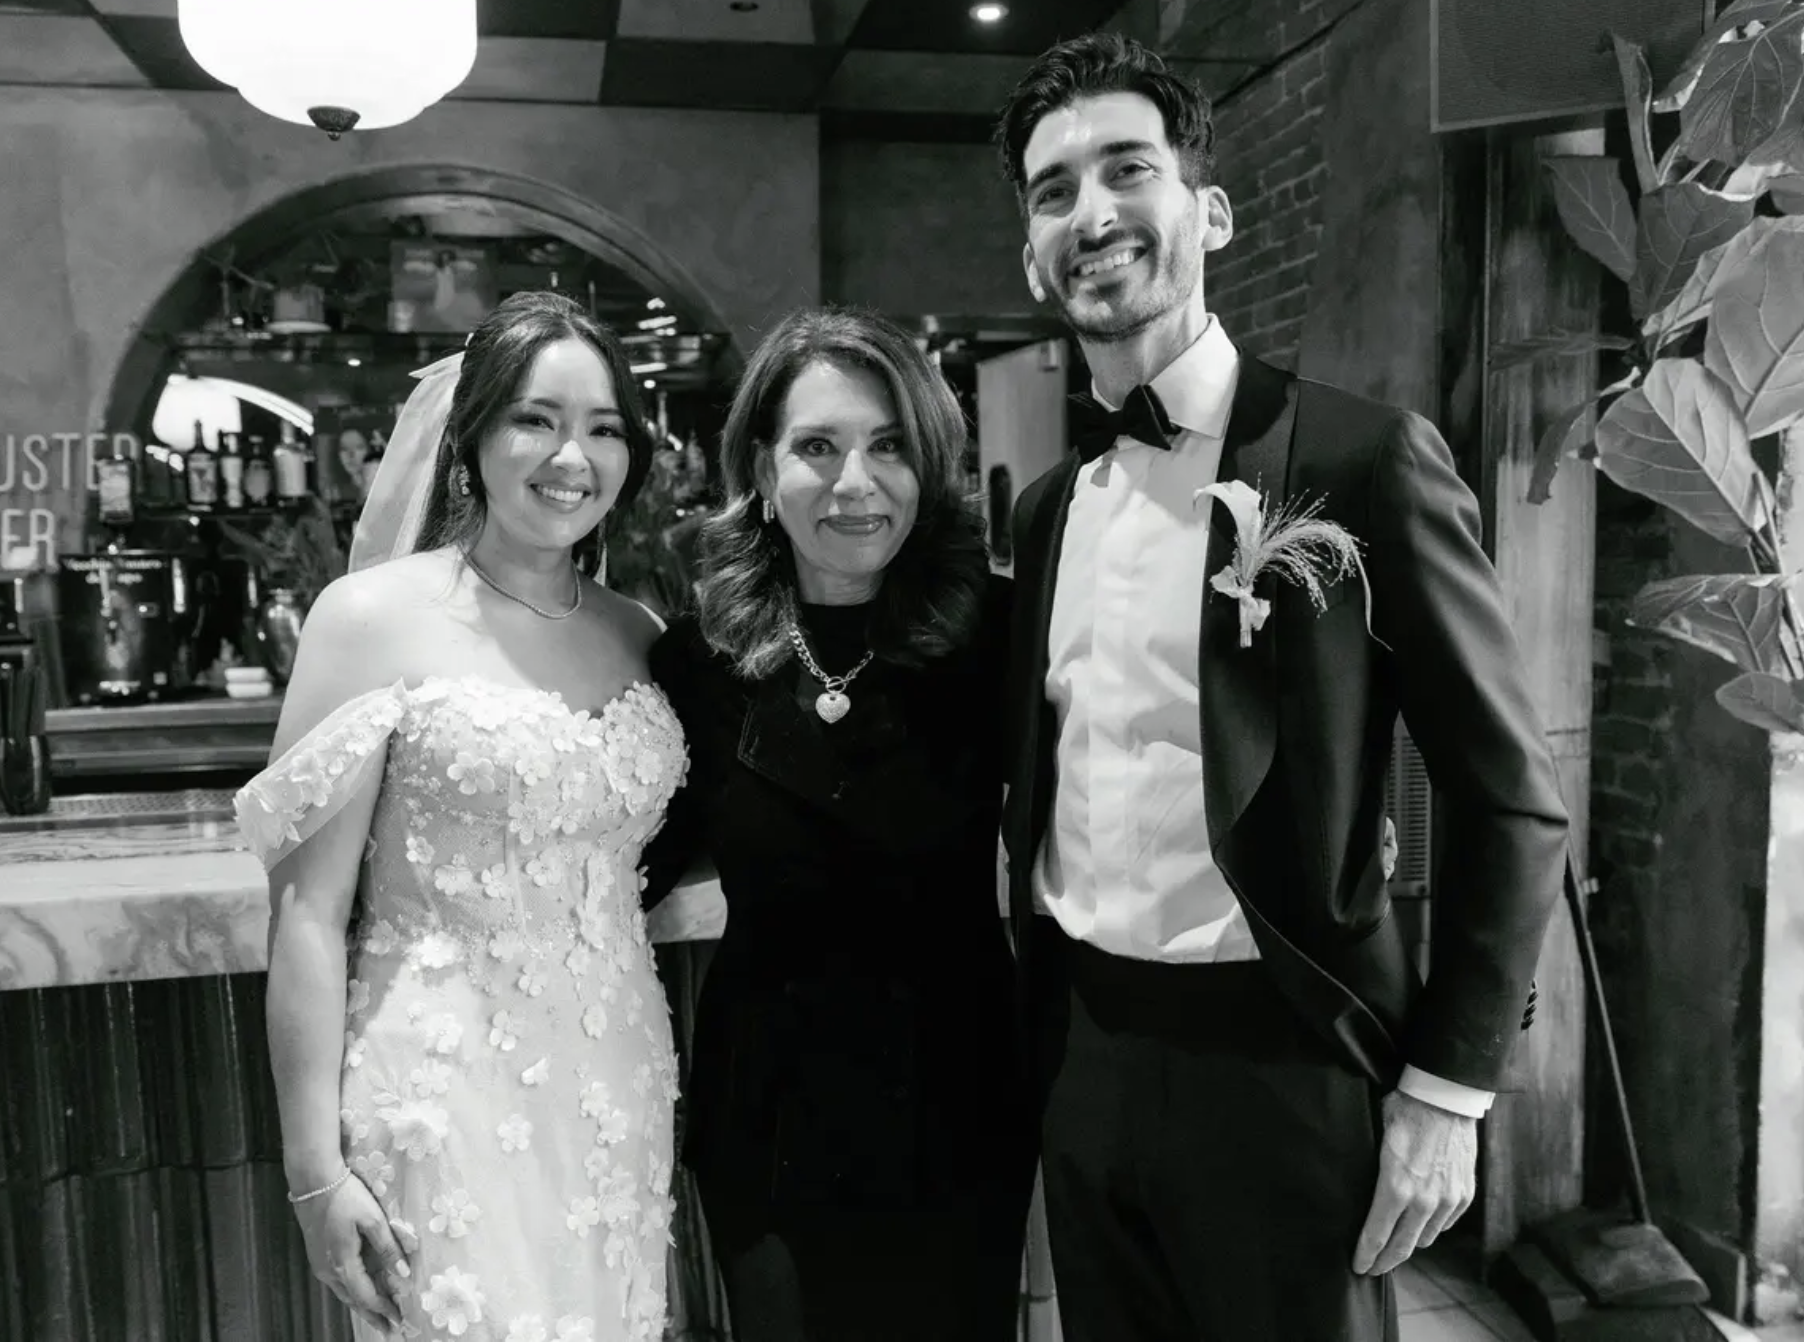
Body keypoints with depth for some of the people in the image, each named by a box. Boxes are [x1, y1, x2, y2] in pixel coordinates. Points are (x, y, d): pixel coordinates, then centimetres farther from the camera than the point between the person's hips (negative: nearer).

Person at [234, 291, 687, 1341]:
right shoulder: (374, 616, -8)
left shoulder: (640, 633, 5)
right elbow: (309, 910, -8)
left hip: (623, 1095, 5)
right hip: (446, 1097, -4)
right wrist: (316, 1168, -9)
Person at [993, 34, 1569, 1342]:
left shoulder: (1364, 457, -11)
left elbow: (1511, 800, -9)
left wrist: (1448, 1087, -11)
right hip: (1082, 1057, 6)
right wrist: (1037, 1021, 12)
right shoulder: (1049, 504, 6)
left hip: (1278, 1062, -5)